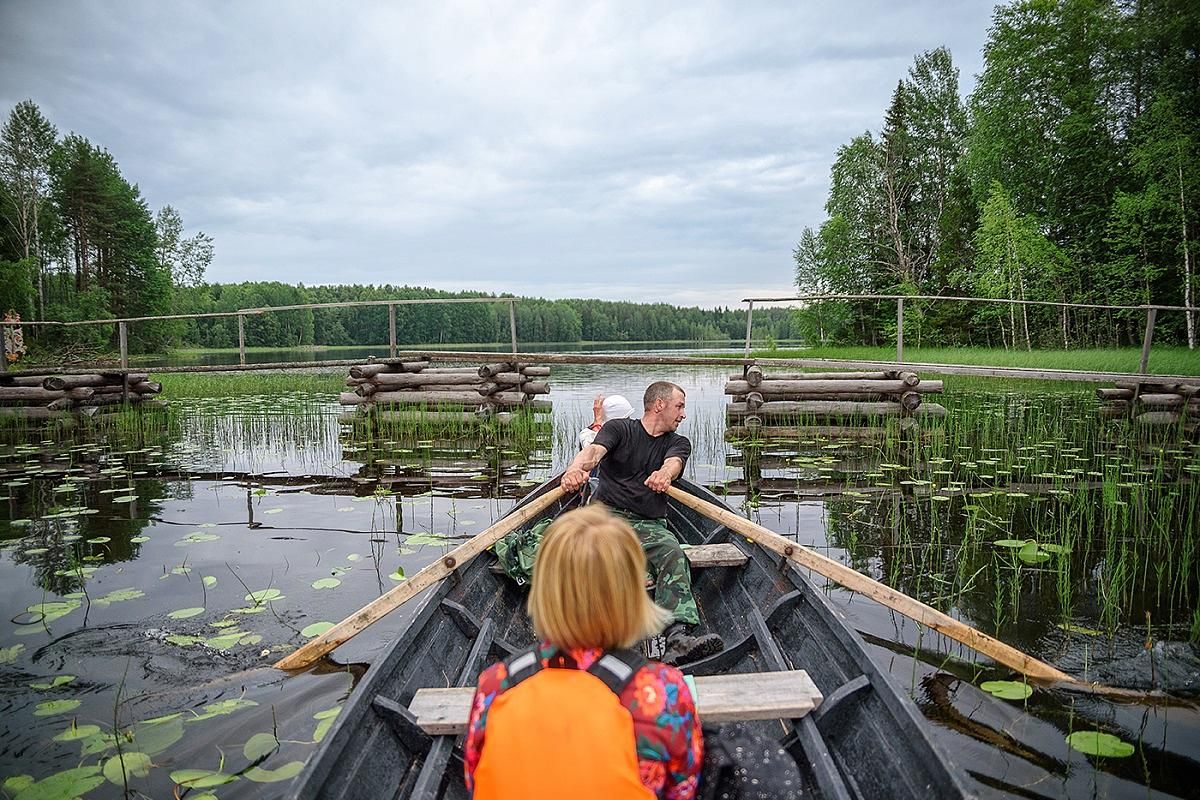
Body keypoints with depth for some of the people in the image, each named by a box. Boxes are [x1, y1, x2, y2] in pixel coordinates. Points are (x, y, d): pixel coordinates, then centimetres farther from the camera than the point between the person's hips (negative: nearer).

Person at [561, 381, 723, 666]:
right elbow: (594, 451, -12)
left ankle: (679, 637, -46)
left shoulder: (678, 443, 17)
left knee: (673, 554, -30)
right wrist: (576, 468, -38)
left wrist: (664, 474, -36)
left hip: (649, 524, 1)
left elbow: (673, 462, -8)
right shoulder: (619, 429, 11)